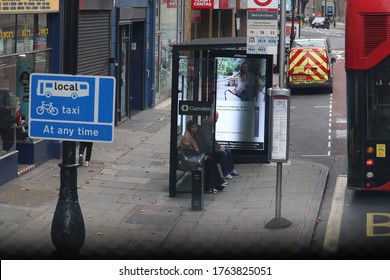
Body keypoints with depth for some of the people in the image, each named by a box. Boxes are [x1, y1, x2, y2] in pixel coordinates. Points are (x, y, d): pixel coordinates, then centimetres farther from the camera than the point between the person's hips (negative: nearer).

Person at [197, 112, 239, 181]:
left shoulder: (210, 125, 14)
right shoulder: (205, 127, -20)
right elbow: (209, 142, -25)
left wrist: (219, 145, 9)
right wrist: (219, 147, -16)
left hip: (210, 147, 11)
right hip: (205, 149, -11)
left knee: (228, 151, 9)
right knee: (223, 153, -25)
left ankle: (231, 170, 17)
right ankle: (226, 175, -20)